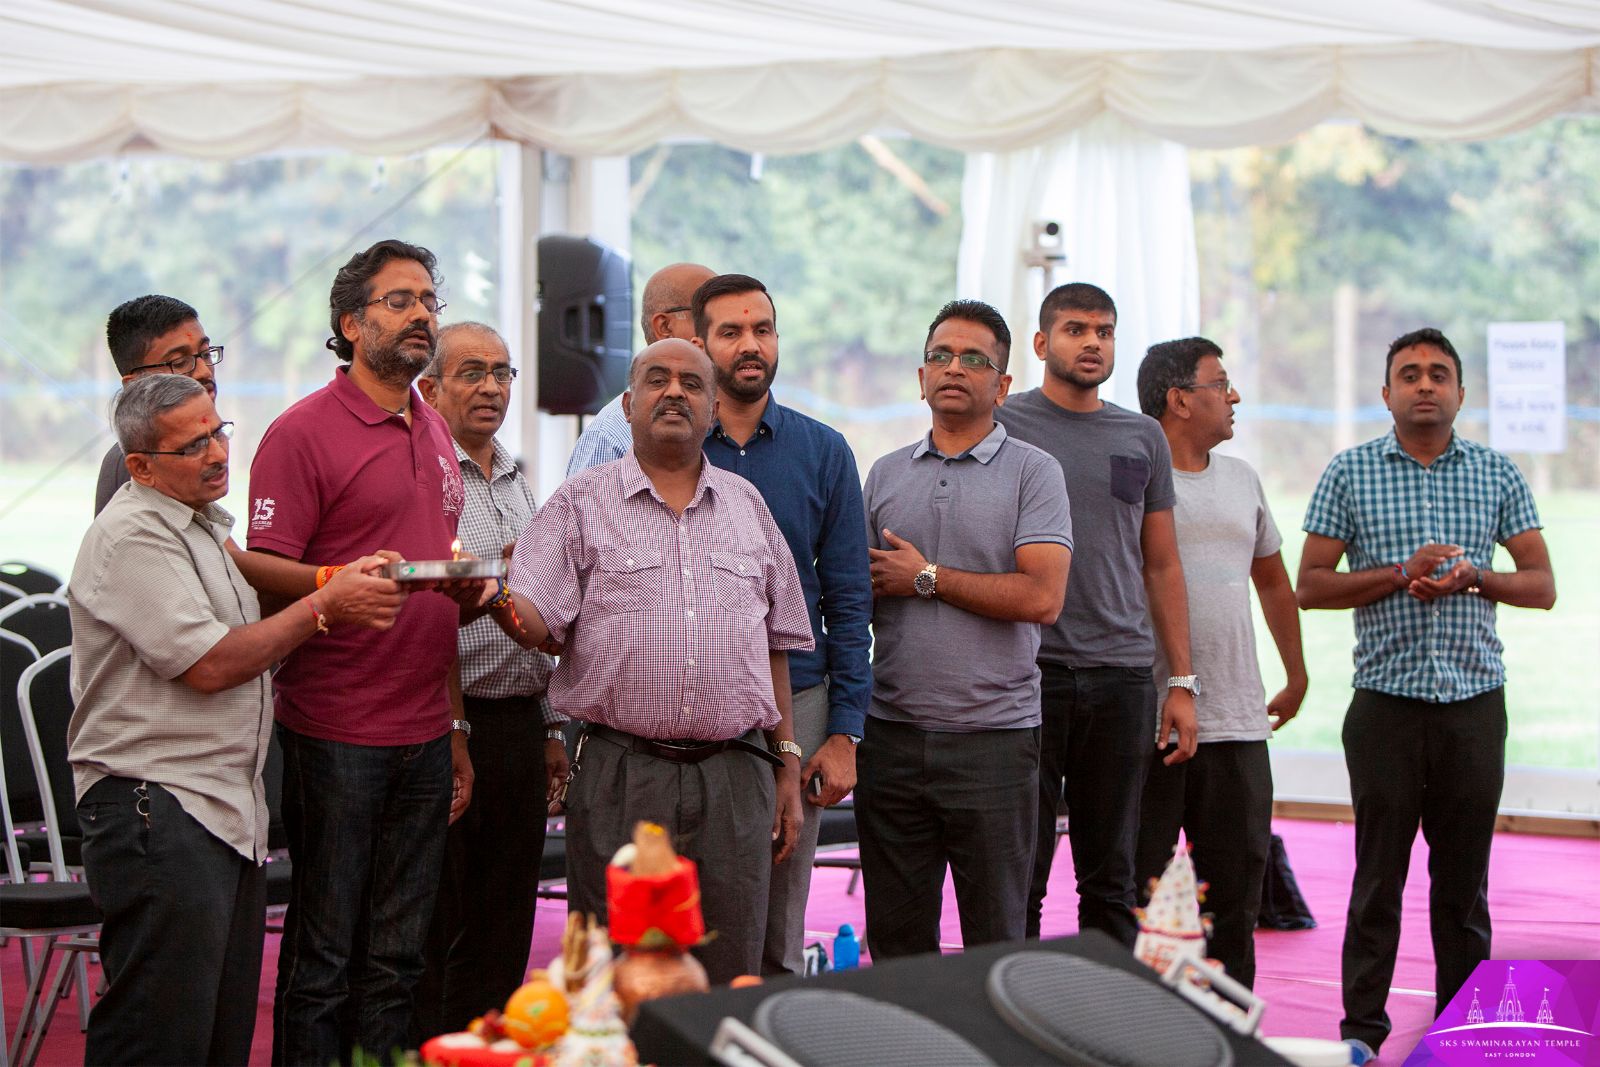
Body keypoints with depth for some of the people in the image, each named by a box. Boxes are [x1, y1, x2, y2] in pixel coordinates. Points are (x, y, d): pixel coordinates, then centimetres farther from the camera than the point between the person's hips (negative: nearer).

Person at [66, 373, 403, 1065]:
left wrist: (336, 612, 10)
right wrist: (326, 604, -11)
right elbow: (208, 665, -17)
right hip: (158, 816, -10)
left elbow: (245, 641, 28)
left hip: (231, 813, 10)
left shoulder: (204, 525, 20)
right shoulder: (133, 536, -11)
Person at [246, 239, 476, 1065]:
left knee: (396, 959, 10)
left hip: (424, 738, 7)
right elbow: (263, 574, -12)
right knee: (323, 956, -1)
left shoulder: (435, 434, 16)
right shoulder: (303, 432, -7)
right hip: (335, 738, -7)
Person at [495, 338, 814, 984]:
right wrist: (495, 598, -29)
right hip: (619, 774, -3)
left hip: (736, 776, 3)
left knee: (731, 979, 4)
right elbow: (536, 622, -6)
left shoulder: (747, 506, 15)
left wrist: (787, 762, 14)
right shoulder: (581, 503, 5)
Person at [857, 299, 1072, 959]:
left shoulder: (1032, 472, -1)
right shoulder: (886, 475, 13)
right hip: (892, 735, 4)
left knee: (995, 941, 2)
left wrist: (928, 577, -8)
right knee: (895, 941, 8)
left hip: (994, 736, -4)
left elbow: (1042, 597, -13)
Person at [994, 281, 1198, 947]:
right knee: (1021, 874, -2)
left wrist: (1182, 682, 9)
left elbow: (1162, 567, 16)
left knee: (1111, 879, 8)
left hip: (1122, 674, 4)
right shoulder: (1003, 426, 1)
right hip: (1029, 669, -4)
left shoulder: (1143, 438, 13)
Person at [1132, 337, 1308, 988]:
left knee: (1234, 894, 8)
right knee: (1137, 895, 0)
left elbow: (1272, 578, 28)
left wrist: (1296, 676, 29)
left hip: (1237, 722, 6)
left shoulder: (1241, 480, 15)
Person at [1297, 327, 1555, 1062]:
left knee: (1464, 879, 6)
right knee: (1379, 876, 0)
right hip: (1387, 703, -1)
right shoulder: (1350, 473, 4)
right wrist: (1402, 573, -12)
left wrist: (1473, 577, -11)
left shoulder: (1498, 475, 8)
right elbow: (1311, 586, 1)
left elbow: (1542, 586, 8)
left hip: (1475, 704, 2)